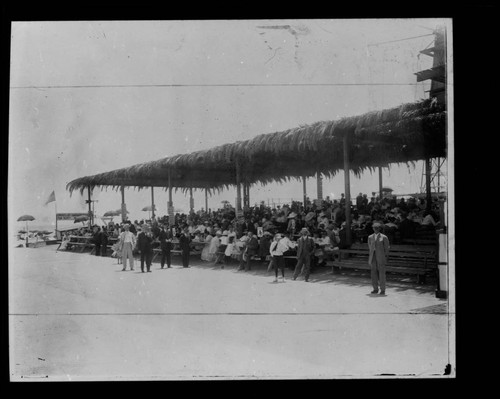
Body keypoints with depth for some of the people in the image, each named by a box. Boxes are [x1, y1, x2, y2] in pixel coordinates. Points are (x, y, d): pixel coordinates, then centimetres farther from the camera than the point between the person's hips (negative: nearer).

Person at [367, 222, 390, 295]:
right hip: (373, 257, 4)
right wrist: (369, 258, 12)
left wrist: (386, 259, -5)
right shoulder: (370, 237, 11)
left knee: (381, 273, -4)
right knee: (374, 273, 3)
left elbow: (386, 249, 0)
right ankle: (375, 289, 10)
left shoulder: (384, 237, -2)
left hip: (381, 257, -4)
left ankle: (383, 290, 1)